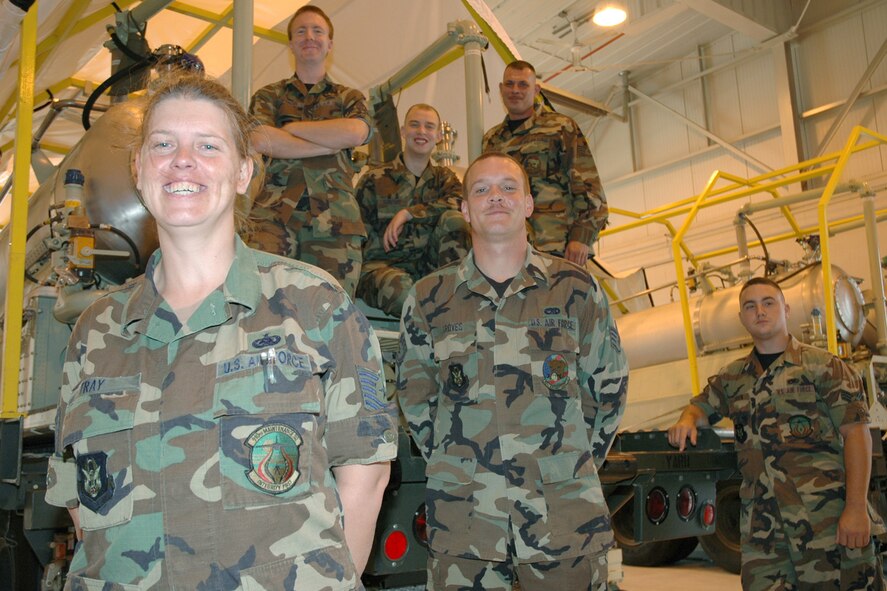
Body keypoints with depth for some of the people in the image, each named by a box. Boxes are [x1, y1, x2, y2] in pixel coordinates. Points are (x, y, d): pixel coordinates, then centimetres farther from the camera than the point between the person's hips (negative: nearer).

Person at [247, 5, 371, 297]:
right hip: (275, 215, -1)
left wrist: (291, 128, 2)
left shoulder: (349, 98, 22)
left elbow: (356, 132, -3)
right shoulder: (269, 95, 19)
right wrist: (333, 143, -2)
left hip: (335, 219, 1)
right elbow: (260, 141, -3)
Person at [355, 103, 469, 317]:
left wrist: (407, 213, -17)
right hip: (382, 264, -3)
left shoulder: (444, 177, 15)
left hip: (429, 266, 3)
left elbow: (459, 202, -10)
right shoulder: (374, 179, 7)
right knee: (399, 287, -39)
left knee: (454, 218, -22)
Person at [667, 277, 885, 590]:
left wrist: (856, 508, -15)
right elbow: (701, 406, 29)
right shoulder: (733, 377, 16)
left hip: (828, 517, -4)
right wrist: (687, 421, 2)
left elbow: (856, 433, -5)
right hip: (762, 526, 4)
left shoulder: (823, 365, 1)